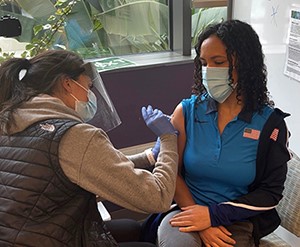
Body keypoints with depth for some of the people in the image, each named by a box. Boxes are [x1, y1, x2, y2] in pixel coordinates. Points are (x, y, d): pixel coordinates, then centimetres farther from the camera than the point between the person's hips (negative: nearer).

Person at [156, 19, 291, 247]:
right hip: (188, 210, 1)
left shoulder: (271, 123, -5)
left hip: (238, 223, 0)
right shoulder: (187, 111, -1)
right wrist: (199, 219, -14)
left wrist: (215, 214, -12)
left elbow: (271, 192, -1)